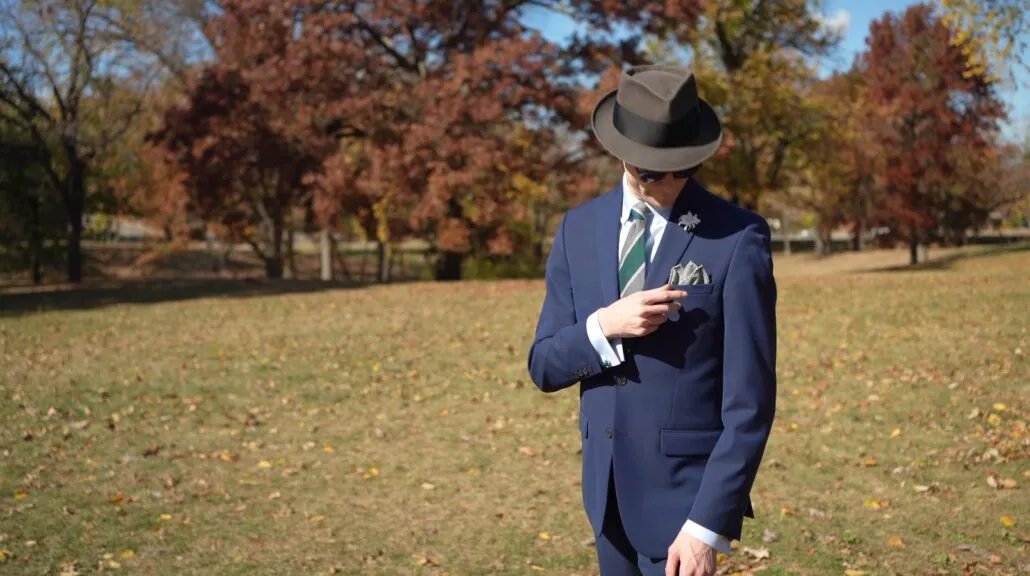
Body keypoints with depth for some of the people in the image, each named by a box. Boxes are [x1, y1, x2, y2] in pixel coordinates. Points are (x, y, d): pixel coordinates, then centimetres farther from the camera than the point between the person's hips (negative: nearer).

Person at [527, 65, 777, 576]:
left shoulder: (737, 238, -13)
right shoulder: (580, 228, 2)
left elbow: (749, 403, -14)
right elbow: (543, 367, 3)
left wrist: (708, 525, -18)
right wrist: (604, 326, -16)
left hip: (685, 491, -5)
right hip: (606, 486, 5)